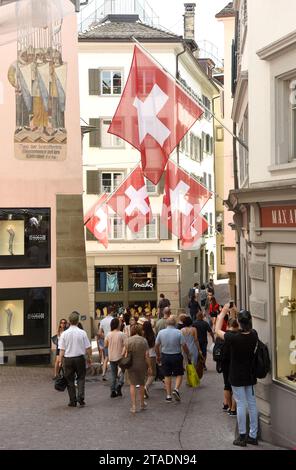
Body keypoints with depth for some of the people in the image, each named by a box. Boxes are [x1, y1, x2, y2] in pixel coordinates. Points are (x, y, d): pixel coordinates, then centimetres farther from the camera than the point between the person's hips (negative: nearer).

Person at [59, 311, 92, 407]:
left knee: (70, 380, 11)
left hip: (68, 359, 0)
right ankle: (80, 397, -2)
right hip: (80, 358, 0)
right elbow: (88, 348, -4)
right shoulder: (82, 333, -8)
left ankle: (73, 401, 14)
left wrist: (61, 361, 4)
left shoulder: (64, 334, -8)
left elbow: (62, 350, -5)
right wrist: (89, 358, 11)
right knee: (81, 378, 13)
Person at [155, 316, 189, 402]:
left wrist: (158, 356, 17)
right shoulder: (178, 333, -12)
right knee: (179, 374, 12)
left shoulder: (161, 332, -3)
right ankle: (176, 389, -10)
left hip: (165, 356, 3)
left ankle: (168, 396, 10)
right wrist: (188, 354, 5)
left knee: (167, 376, 10)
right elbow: (184, 346, -11)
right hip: (176, 356, -3)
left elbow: (156, 345, 3)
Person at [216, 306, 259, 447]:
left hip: (237, 376, -4)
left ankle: (242, 436, 7)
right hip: (250, 375, 5)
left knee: (241, 405, 2)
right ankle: (253, 436, 16)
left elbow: (218, 331, -5)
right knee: (252, 404, 9)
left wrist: (223, 312, 3)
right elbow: (247, 328, 16)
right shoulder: (254, 335, -8)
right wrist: (237, 313, 18)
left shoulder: (234, 337, -22)